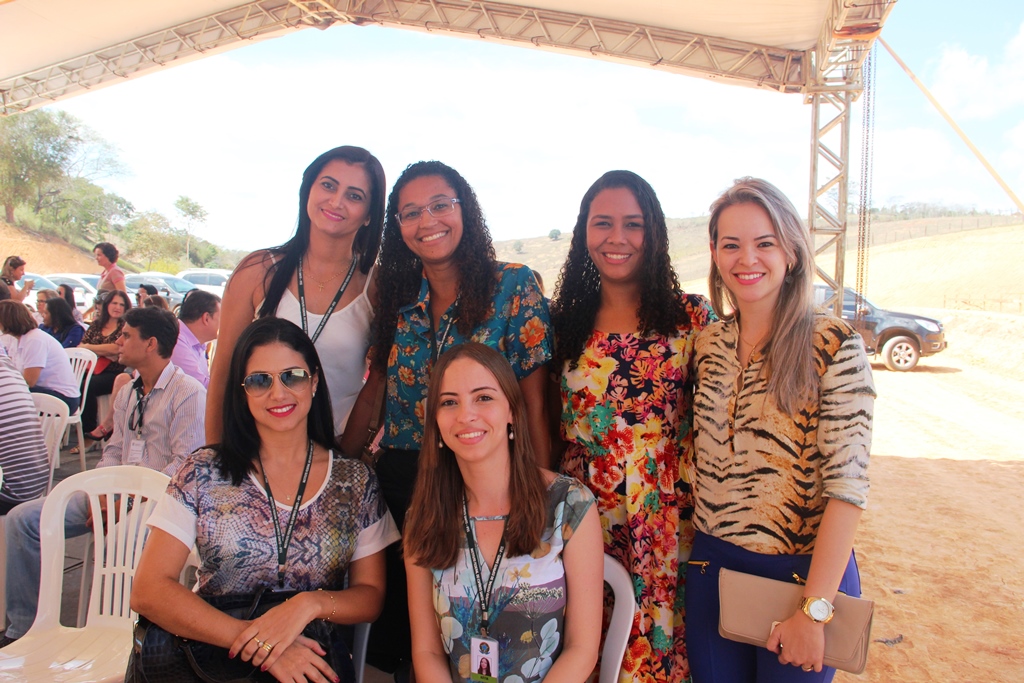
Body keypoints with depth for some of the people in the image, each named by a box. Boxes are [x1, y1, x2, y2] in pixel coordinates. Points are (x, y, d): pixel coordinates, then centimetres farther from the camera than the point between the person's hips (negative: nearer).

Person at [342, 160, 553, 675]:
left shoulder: (514, 285, -7)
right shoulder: (395, 295, 5)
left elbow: (534, 399, -9)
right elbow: (372, 391, 8)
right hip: (398, 479, 4)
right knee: (393, 627, 15)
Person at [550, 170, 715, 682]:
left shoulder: (692, 318, -2)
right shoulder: (565, 321, 5)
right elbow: (553, 427, 10)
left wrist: (704, 504, -4)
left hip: (672, 520, -1)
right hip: (586, 519, 2)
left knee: (663, 637, 8)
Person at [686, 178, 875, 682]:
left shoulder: (834, 346, -13)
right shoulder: (707, 344, 1)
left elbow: (847, 486, -16)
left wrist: (814, 610, -18)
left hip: (803, 572, -4)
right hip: (712, 568, 4)